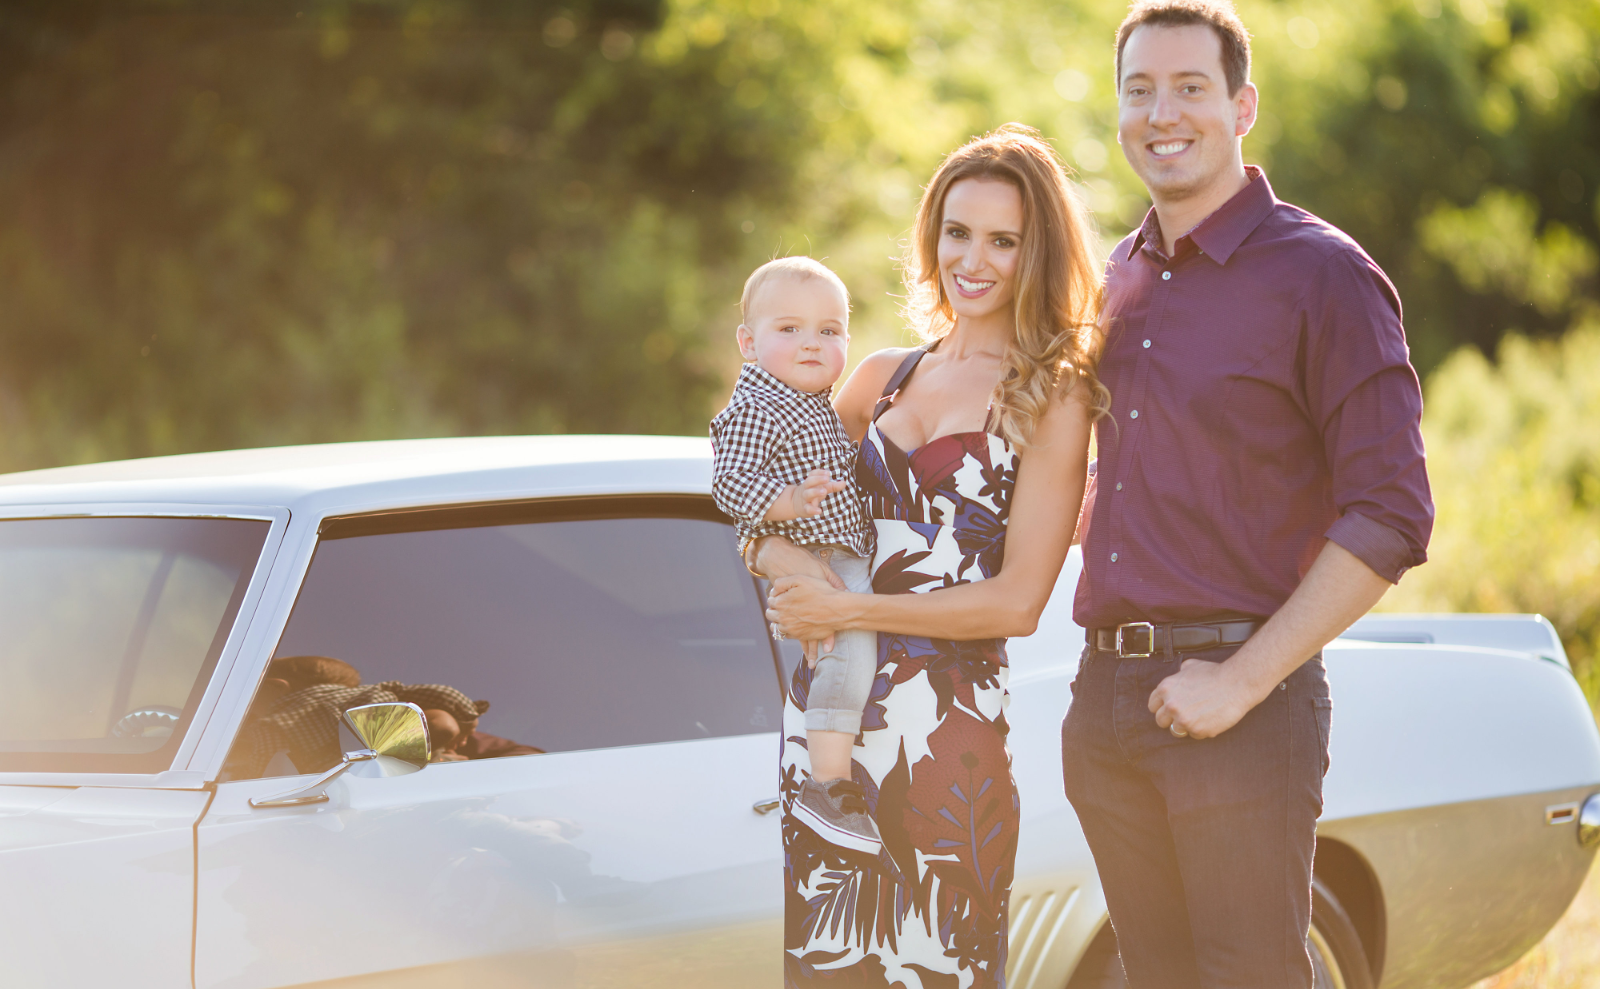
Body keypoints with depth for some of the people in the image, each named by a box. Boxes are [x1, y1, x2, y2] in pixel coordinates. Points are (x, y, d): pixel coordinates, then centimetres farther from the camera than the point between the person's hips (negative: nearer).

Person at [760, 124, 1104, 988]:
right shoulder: (882, 377, 15)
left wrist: (848, 610, -11)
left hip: (946, 725, -5)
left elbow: (1017, 601, -8)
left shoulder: (1052, 399, -2)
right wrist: (771, 544, -4)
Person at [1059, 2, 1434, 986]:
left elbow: (1391, 518, -12)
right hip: (1106, 700, 6)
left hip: (1243, 707, -6)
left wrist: (1243, 681, -16)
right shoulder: (1116, 281, 15)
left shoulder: (1323, 274, -5)